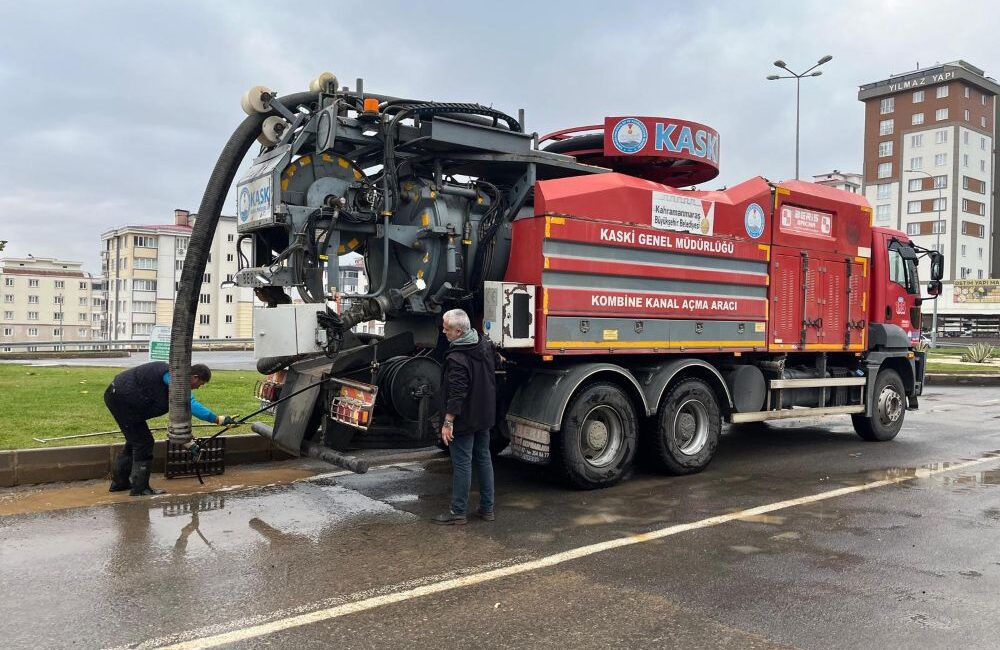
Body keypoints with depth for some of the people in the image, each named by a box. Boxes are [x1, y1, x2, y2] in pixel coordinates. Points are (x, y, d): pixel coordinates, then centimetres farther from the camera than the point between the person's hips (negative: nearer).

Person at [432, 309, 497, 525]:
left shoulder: (457, 358, -25)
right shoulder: (484, 344, 3)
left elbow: (457, 394, -27)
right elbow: (494, 365, 22)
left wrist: (448, 422, -23)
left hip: (465, 420, -9)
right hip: (485, 416, 9)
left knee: (462, 464, 1)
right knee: (484, 459, 16)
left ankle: (458, 512, 10)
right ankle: (487, 508, 24)